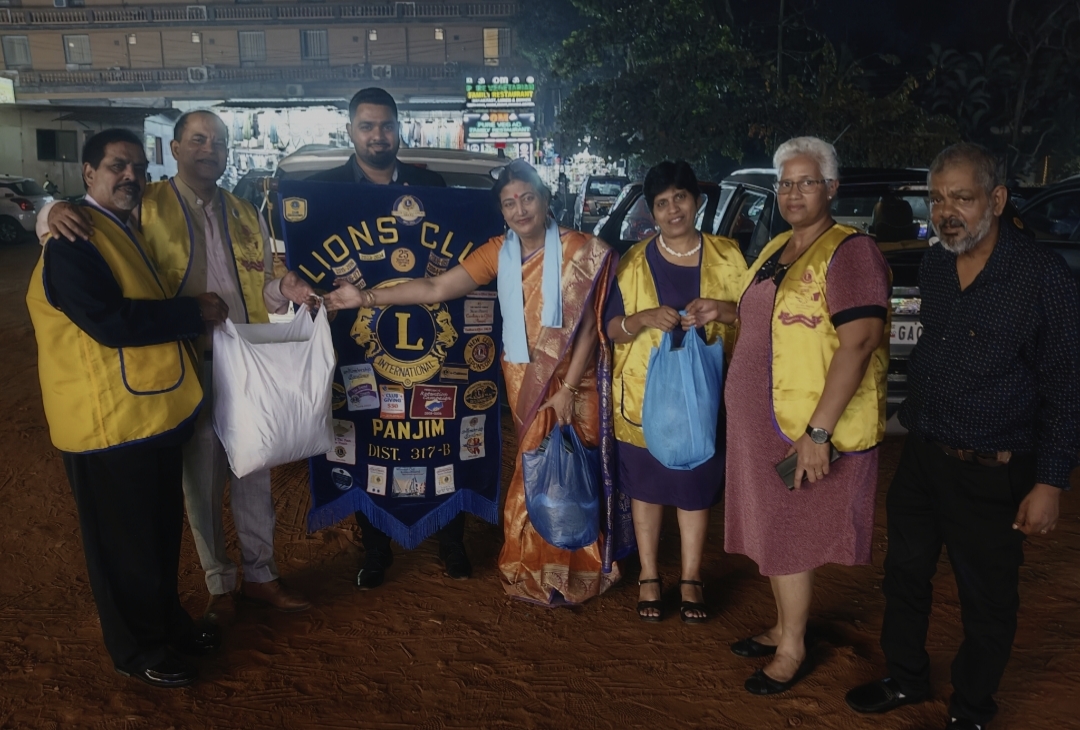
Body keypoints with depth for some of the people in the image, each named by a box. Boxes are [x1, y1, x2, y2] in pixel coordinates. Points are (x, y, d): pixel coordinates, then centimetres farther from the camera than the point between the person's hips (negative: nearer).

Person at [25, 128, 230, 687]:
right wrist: (194, 312, -18)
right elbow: (109, 322, -26)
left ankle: (166, 619, 39)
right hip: (109, 421, -9)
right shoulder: (72, 241, -16)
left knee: (162, 528, 21)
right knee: (123, 538, 7)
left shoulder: (126, 230, 15)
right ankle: (135, 648, 25)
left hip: (156, 410, 9)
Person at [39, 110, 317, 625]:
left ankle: (260, 574, 31)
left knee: (254, 474, 14)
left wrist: (284, 289, -10)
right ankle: (220, 585, 28)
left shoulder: (245, 216, 11)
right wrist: (54, 212, -23)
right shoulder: (144, 207, -3)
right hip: (188, 367, -4)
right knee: (201, 482, 9)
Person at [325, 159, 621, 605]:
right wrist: (365, 298, -13)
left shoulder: (580, 251, -7)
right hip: (523, 381, 3)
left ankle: (571, 570, 20)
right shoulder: (498, 252, 1)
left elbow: (589, 326, -9)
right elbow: (436, 289, -6)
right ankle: (540, 571, 24)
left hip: (570, 380, -3)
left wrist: (567, 389, -14)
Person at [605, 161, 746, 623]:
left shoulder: (727, 257, 2)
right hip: (645, 392, 0)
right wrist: (645, 318, -20)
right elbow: (612, 330, 0)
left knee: (696, 486, 9)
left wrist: (720, 310, -18)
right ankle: (648, 576, 25)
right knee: (646, 484, 9)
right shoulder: (635, 261, 2)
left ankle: (691, 578, 24)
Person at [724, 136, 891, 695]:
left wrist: (818, 431, -26)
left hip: (809, 426, -8)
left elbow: (858, 342, -23)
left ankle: (793, 651, 22)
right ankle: (783, 628, 36)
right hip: (760, 419, 8)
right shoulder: (775, 250, 12)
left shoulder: (850, 251, -14)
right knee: (772, 531, 17)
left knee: (789, 537, 3)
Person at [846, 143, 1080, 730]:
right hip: (920, 458, 6)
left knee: (987, 601, 9)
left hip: (990, 474, -5)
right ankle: (906, 680, 38)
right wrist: (916, 426, 15)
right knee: (905, 575, 17)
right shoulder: (932, 269, 3)